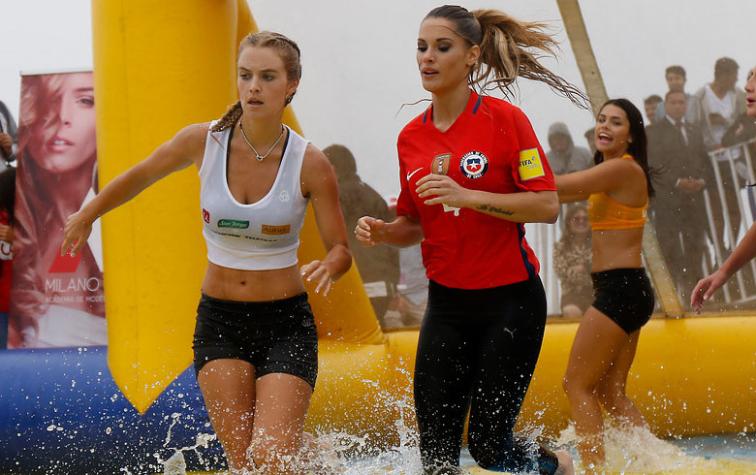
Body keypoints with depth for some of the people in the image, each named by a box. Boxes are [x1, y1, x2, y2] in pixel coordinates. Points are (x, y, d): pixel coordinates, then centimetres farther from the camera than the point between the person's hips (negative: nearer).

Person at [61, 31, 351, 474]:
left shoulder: (310, 164, -12)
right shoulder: (204, 141, -7)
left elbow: (342, 251, -5)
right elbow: (141, 175, 13)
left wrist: (328, 266, -28)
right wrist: (86, 216, 26)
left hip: (286, 323, -2)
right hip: (219, 321, 2)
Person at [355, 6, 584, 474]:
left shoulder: (504, 119, -9)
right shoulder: (411, 137, 6)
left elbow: (547, 206, -15)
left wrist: (467, 196, -24)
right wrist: (382, 230, -6)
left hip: (510, 299, -5)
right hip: (447, 303, 5)